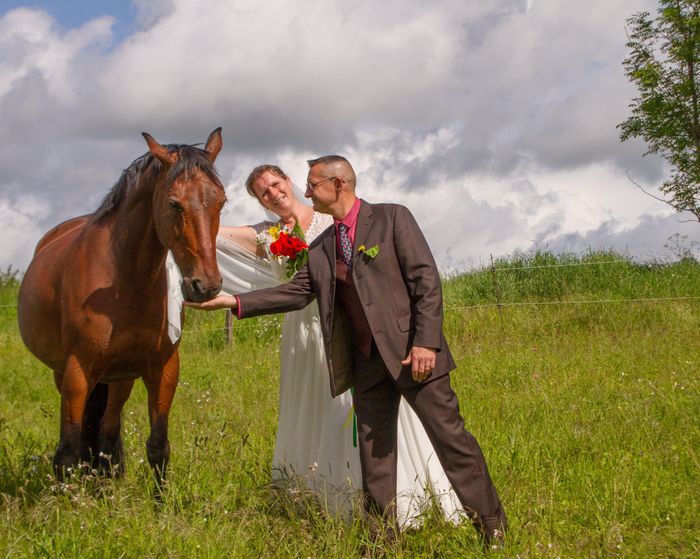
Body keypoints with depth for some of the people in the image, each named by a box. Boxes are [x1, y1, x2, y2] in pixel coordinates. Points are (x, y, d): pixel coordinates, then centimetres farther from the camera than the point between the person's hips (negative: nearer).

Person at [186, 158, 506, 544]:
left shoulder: (392, 218, -4)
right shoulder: (321, 247, 14)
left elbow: (426, 280, -9)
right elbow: (297, 291, 11)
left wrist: (426, 341, -18)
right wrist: (235, 302, 4)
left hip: (412, 352, -6)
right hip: (366, 363, 6)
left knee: (450, 439, -2)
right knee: (374, 454, 10)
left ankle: (492, 530, 8)